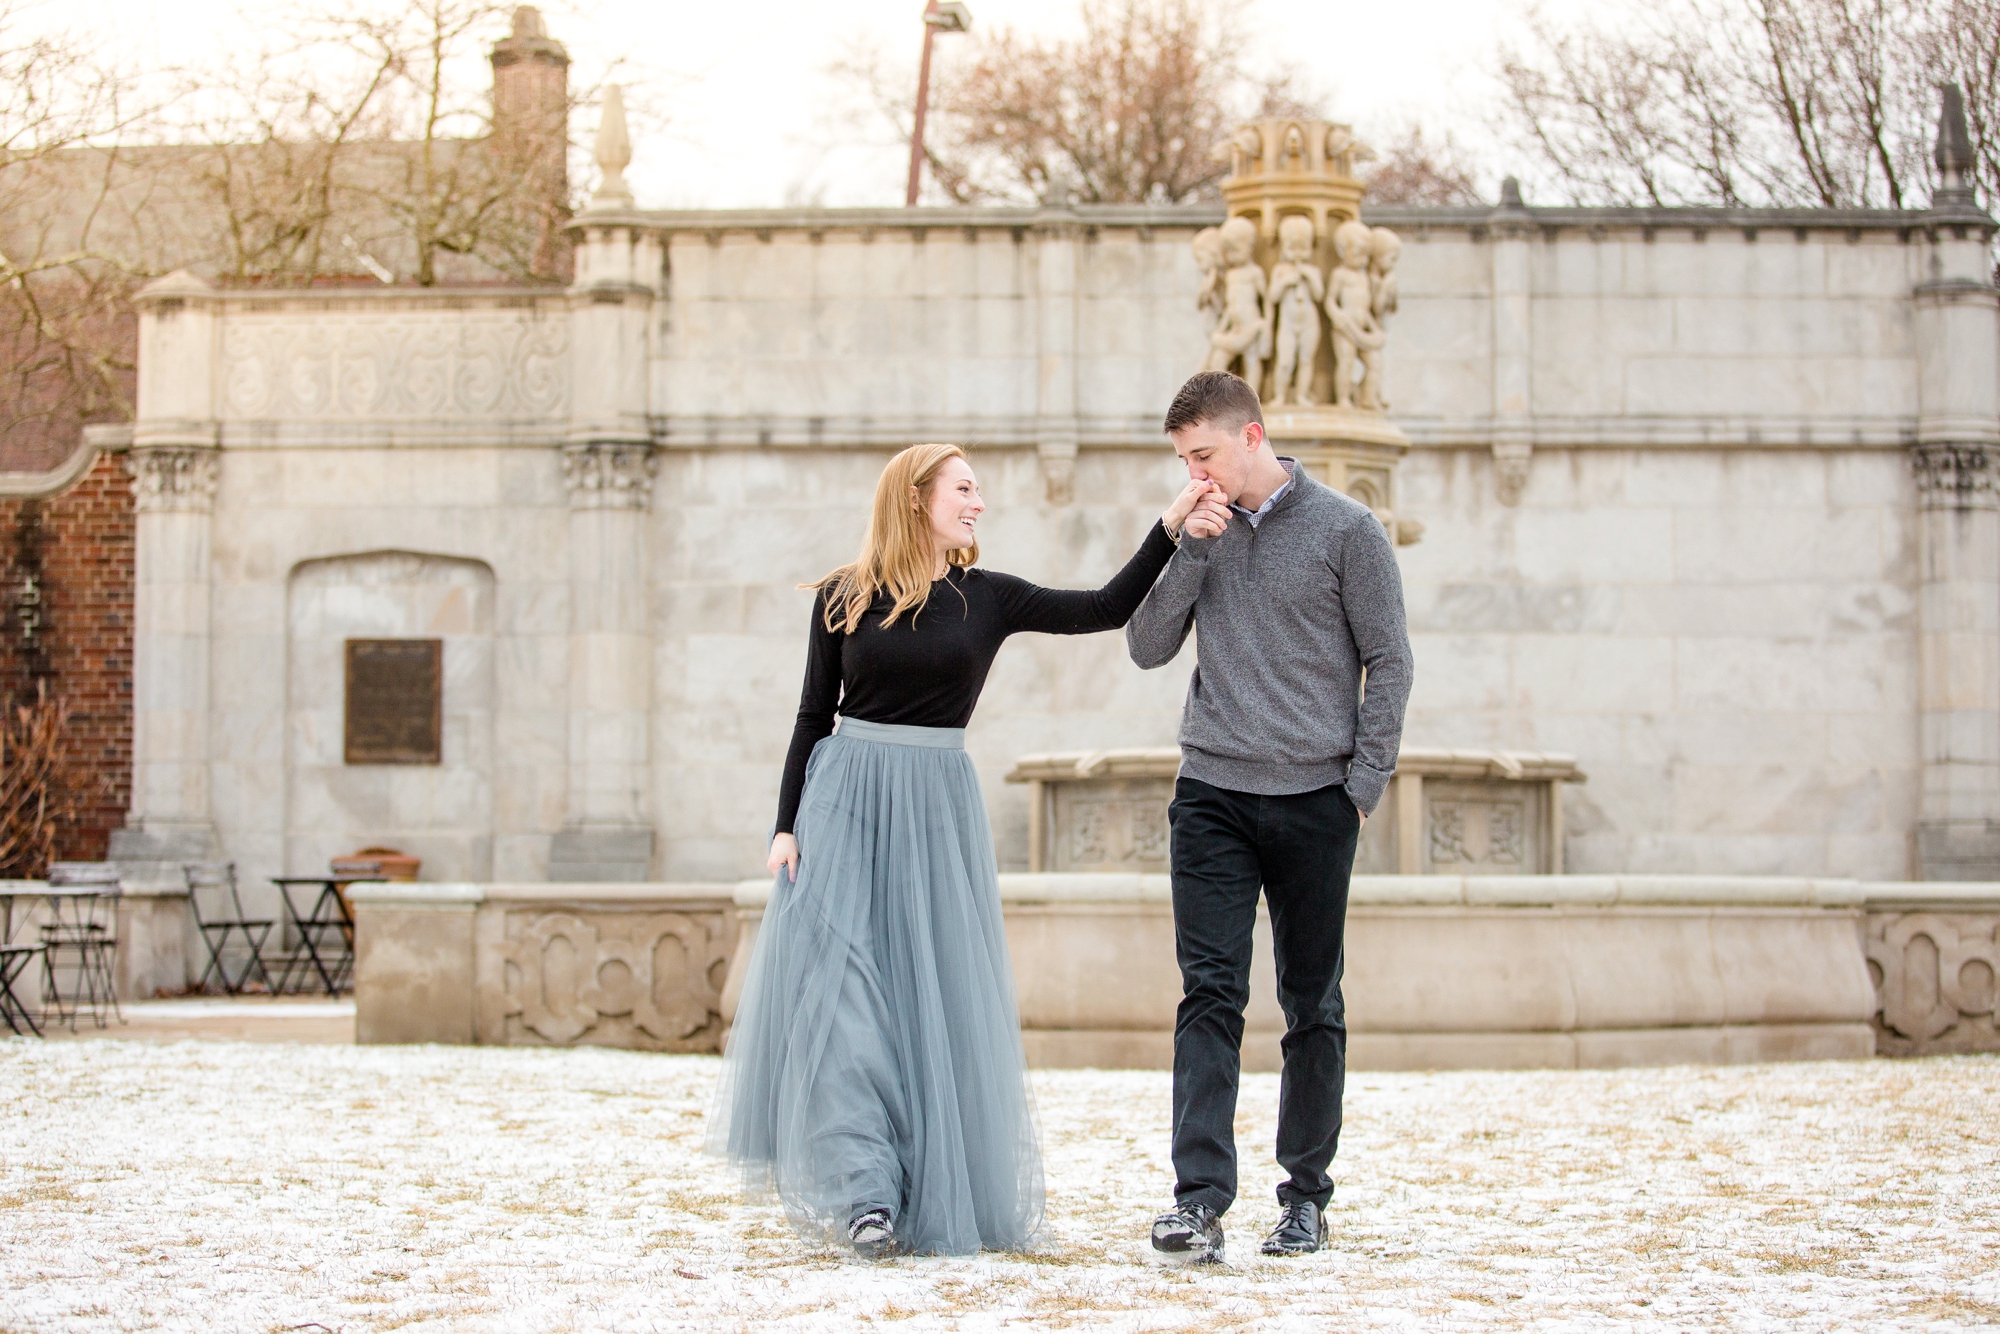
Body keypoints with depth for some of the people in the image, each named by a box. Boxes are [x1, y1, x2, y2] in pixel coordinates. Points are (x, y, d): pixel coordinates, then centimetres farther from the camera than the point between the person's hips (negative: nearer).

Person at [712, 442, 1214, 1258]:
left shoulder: (988, 598, 7)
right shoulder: (844, 600, 4)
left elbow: (1107, 609, 2)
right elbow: (813, 717, 7)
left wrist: (1171, 525, -4)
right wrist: (787, 824, 0)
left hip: (936, 807, 1)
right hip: (844, 799, -1)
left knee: (936, 997, 0)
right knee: (837, 986, -12)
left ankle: (938, 1197, 11)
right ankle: (864, 1192, -13)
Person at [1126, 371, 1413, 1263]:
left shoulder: (1345, 529, 0)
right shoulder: (1202, 533, 12)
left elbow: (1389, 661, 1)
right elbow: (1147, 647, 7)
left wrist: (1362, 782, -5)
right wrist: (1191, 551, -5)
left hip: (1314, 798, -2)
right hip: (1212, 795, 2)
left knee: (1312, 1005, 6)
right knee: (1210, 993, -9)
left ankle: (1306, 1195, 16)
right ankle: (1199, 1200, -15)